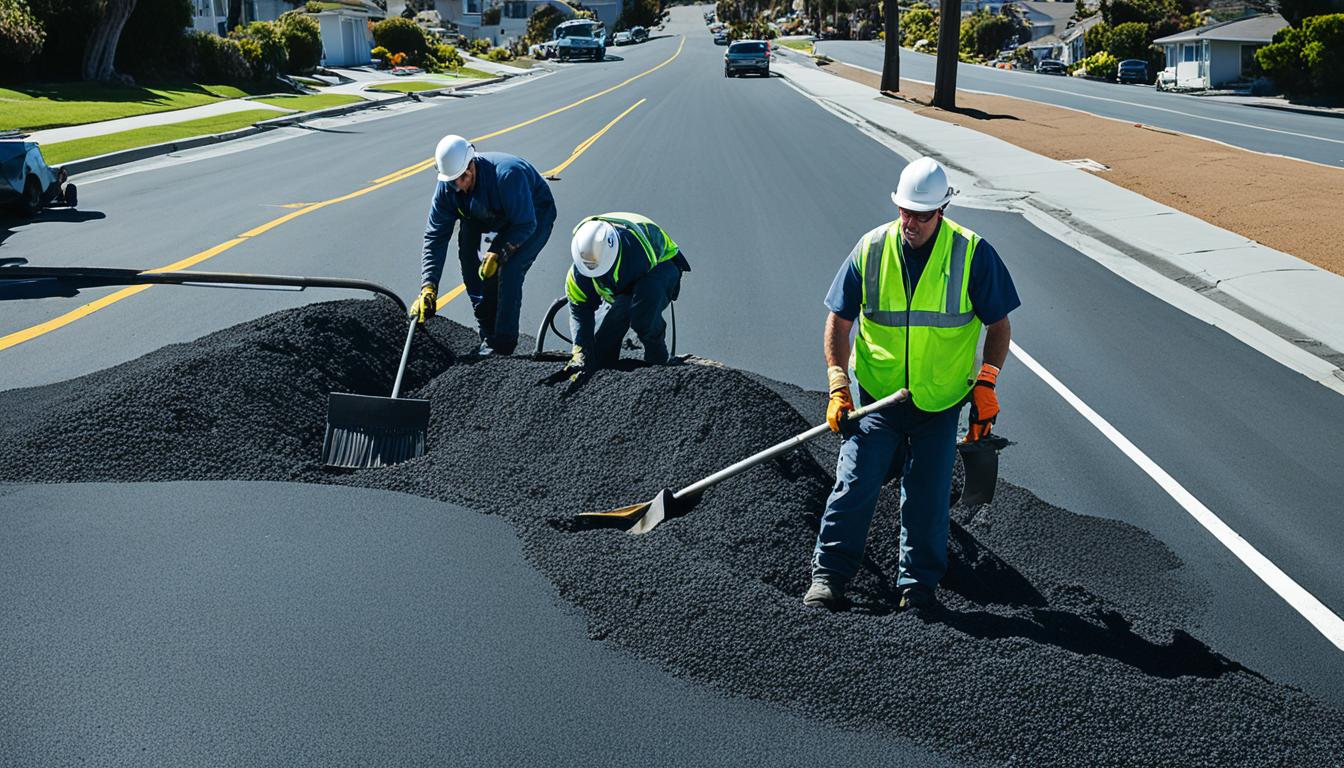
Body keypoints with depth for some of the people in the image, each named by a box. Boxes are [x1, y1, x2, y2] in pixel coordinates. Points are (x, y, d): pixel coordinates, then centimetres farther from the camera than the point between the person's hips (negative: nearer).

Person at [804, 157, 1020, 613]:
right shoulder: (870, 250, -4)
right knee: (854, 486, -4)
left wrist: (986, 383, -9)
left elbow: (998, 323, 1)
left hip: (941, 404, 0)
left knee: (928, 498, 6)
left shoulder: (972, 254, -7)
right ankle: (828, 576, 10)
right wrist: (838, 385, -4)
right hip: (877, 399, 1)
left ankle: (918, 586, 22)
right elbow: (839, 320, 4)